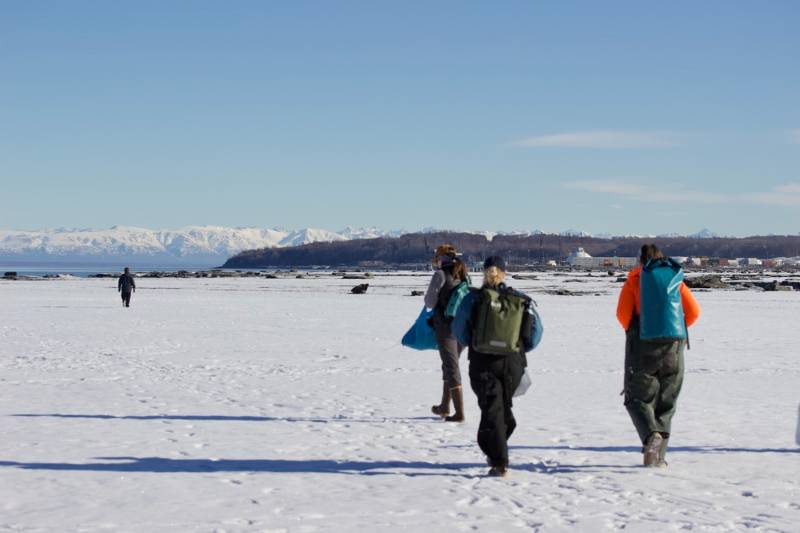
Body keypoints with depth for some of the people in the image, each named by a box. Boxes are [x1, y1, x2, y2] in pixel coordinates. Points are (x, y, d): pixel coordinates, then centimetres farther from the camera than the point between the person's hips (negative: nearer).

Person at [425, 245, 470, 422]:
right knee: (449, 364, 21)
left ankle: (459, 412, -9)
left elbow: (430, 302, -7)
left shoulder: (441, 274, -10)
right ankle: (444, 406, 32)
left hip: (445, 324, -6)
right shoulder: (463, 274, 9)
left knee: (451, 367, -4)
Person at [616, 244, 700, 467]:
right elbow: (693, 311, 2)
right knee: (665, 403, 12)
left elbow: (623, 314, -8)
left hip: (642, 347, -2)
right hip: (673, 347, 2)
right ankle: (659, 456, 7)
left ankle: (652, 436, -22)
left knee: (638, 398, 6)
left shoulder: (634, 280, 3)